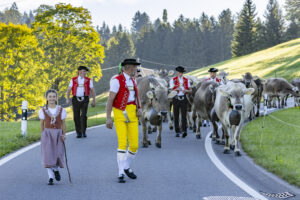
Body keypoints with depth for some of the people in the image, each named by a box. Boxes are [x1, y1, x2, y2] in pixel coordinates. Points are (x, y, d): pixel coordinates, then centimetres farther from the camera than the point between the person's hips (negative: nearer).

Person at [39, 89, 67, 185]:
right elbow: (42, 124, 7)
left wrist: (64, 135, -3)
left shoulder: (61, 110, 2)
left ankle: (56, 169, 28)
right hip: (47, 134, -1)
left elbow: (63, 123, 6)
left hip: (58, 134, 1)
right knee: (48, 155, -7)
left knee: (58, 154, -5)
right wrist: (43, 135, 2)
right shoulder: (43, 111, 1)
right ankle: (50, 177, -2)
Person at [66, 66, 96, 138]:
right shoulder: (73, 80, 7)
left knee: (83, 116, -15)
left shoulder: (88, 80, 6)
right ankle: (78, 133, 11)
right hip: (76, 99, 1)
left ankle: (84, 131, -2)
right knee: (76, 117, 0)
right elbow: (68, 90, 6)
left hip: (84, 100, -1)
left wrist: (94, 100, 3)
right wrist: (68, 99, -7)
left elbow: (93, 91, 9)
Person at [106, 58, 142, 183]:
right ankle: (121, 174, -12)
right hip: (120, 115, -6)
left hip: (132, 115, 6)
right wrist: (108, 118, -19)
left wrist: (139, 110, 0)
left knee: (134, 145, 0)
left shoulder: (132, 81, 14)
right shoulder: (117, 81, -10)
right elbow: (110, 100, -13)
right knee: (122, 144, -16)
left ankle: (127, 167, 24)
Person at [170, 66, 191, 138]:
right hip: (176, 99, 0)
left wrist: (186, 90, -11)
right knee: (176, 116, 3)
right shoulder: (173, 80, 4)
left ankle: (184, 130, -17)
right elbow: (172, 89, -4)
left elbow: (190, 90, 11)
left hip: (183, 99, 0)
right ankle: (177, 132, 10)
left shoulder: (186, 80, 9)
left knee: (184, 115, -11)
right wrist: (178, 88, -20)